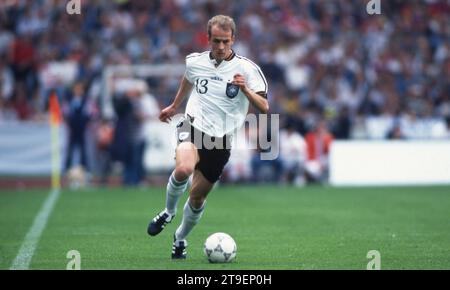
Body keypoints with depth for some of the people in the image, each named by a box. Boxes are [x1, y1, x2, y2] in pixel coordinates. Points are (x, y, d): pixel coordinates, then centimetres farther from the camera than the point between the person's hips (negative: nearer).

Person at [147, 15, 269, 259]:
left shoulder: (247, 69, -7)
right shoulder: (195, 61, 2)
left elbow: (264, 107, -10)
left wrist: (245, 89, -28)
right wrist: (174, 106, 40)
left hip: (220, 139, 0)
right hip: (193, 127, 0)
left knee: (197, 196, 6)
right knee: (183, 169, -31)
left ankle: (180, 238, 34)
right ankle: (168, 211, -1)